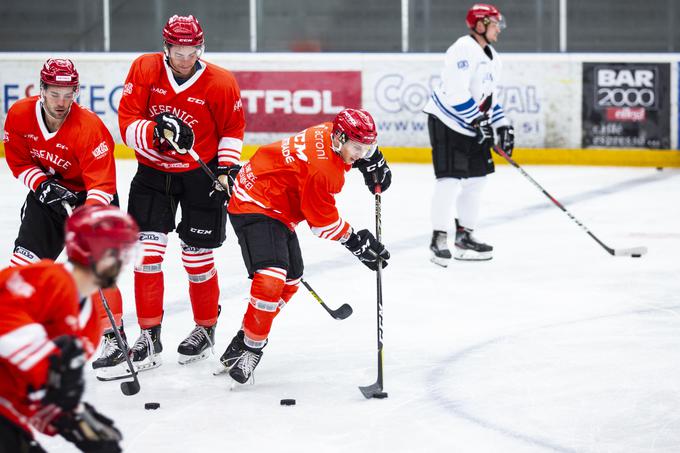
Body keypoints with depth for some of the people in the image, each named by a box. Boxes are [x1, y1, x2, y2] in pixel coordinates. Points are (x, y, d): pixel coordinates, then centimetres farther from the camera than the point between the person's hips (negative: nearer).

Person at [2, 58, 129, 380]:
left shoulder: (90, 128, -30)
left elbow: (102, 183, -31)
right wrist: (42, 184, -19)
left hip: (89, 195, -5)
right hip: (46, 193, 5)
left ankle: (113, 338, -7)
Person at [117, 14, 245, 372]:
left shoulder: (221, 83, -14)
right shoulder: (144, 70, -12)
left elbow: (232, 129, 3)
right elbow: (127, 123, -15)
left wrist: (226, 167, -6)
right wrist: (158, 130, -33)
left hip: (201, 172, -1)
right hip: (153, 171, 1)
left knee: (197, 256, 4)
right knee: (147, 251, -5)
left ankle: (206, 328, 24)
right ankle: (150, 335, 4)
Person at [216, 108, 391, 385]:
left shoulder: (331, 132, -5)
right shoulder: (321, 169, -29)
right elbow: (322, 221, -17)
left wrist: (373, 162, 8)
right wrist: (355, 242, -9)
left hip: (278, 211, 11)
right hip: (255, 207, -11)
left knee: (290, 281, 17)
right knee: (271, 278, -25)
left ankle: (245, 341, 26)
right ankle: (250, 348, -15)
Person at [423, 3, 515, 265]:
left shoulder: (492, 57, 15)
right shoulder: (464, 49, -17)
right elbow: (455, 91, -25)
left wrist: (502, 125, 13)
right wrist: (477, 119, -25)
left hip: (473, 126, 10)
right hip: (447, 122, -10)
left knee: (476, 178, 11)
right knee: (450, 179, -14)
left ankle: (464, 237, 20)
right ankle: (439, 239, -10)